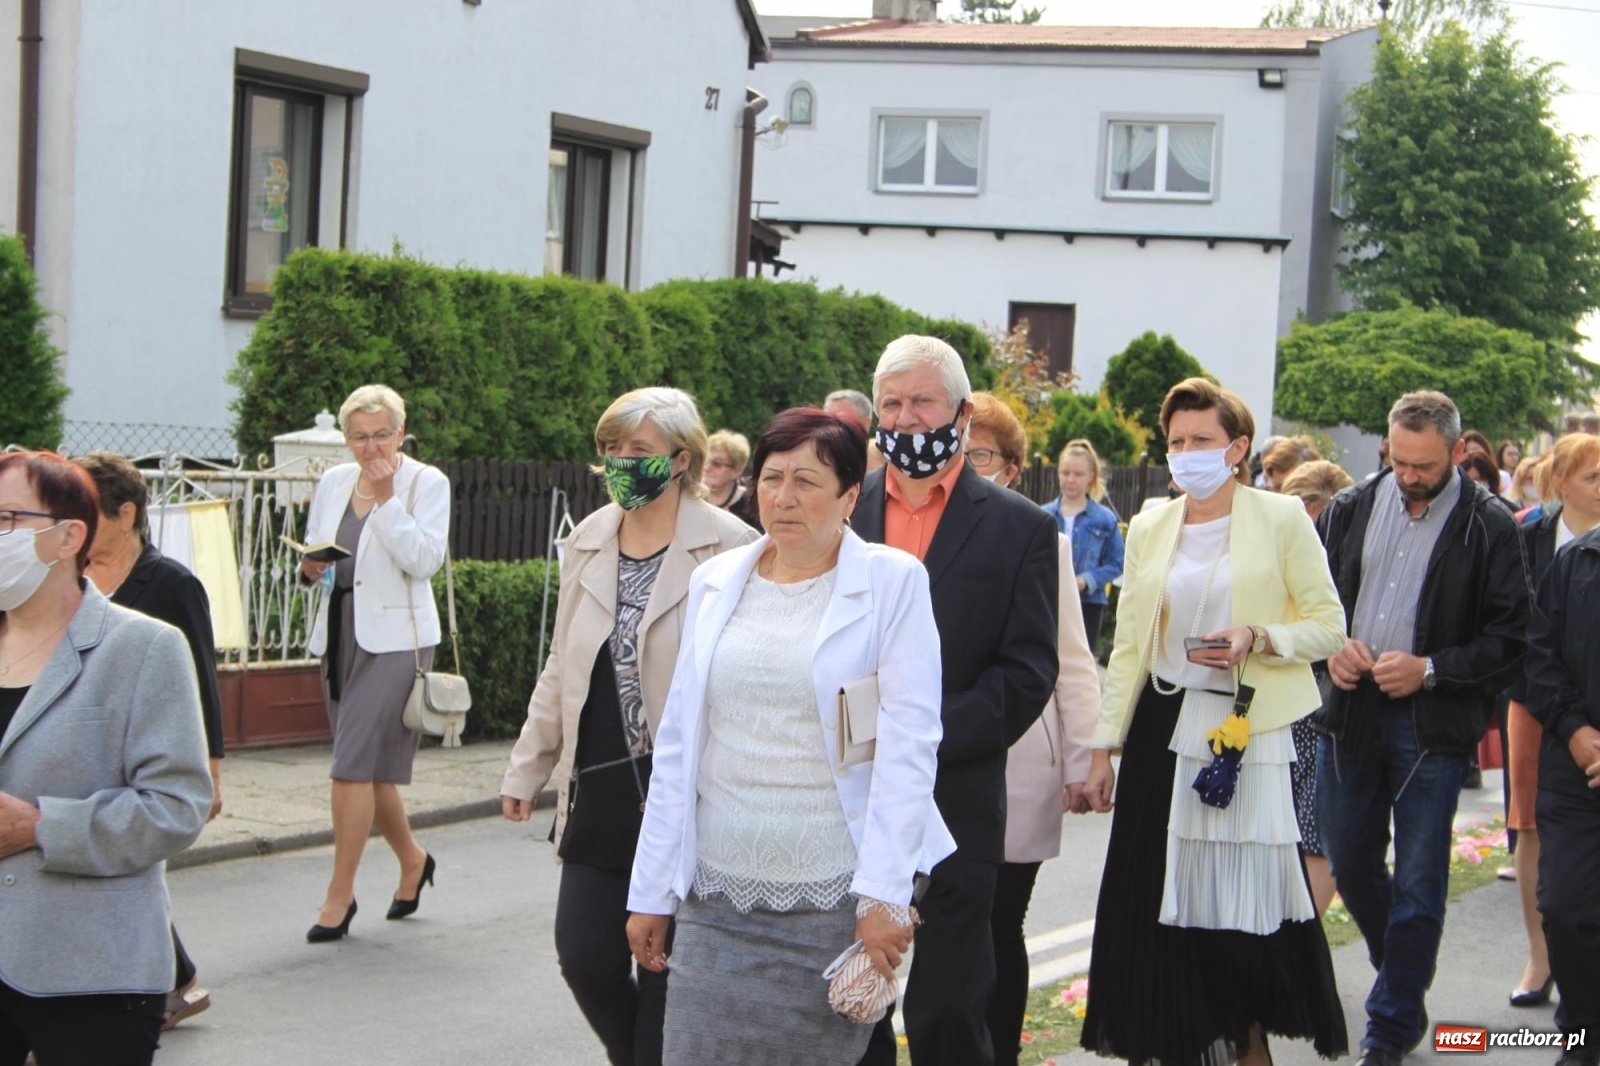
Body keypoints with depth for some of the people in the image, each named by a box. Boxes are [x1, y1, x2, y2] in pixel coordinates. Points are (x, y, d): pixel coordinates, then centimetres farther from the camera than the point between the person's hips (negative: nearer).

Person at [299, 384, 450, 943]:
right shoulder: (333, 481, 11)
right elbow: (313, 546, 20)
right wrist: (310, 565, -3)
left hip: (394, 639, -6)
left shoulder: (426, 483, -4)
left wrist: (386, 497, -16)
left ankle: (340, 894, -4)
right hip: (339, 634, 6)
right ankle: (412, 860, 35)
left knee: (354, 766, -12)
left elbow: (424, 560, -15)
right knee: (370, 768, 12)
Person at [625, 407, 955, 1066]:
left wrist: (884, 894, -15)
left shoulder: (893, 581, -3)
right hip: (719, 897, 4)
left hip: (836, 899, -3)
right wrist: (651, 890, 9)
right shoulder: (715, 582, 10)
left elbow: (907, 745, -8)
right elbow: (678, 744, 12)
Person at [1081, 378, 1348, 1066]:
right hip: (1165, 731, 3)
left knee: (1244, 904, 1)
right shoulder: (1149, 529, 10)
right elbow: (1128, 646, 13)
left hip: (1249, 732, -3)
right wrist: (1103, 746, 9)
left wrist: (1257, 639, -18)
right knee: (1156, 902, 2)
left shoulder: (1282, 520, -1)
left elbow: (1329, 626, -1)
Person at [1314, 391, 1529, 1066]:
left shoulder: (1488, 527, -7)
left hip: (1433, 722, -4)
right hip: (1349, 709, 5)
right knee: (1350, 862, 14)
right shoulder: (1353, 509, 5)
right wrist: (1332, 646, -4)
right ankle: (1404, 978, 38)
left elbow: (1510, 638, -7)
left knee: (1417, 882, 1)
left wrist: (1429, 670, -17)